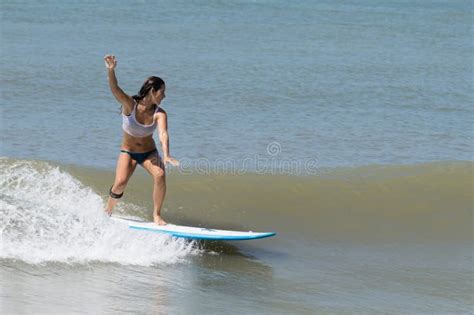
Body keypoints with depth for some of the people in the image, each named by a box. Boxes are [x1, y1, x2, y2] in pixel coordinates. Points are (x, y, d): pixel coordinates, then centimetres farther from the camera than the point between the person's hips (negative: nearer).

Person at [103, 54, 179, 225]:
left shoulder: (159, 114, -16)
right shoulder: (130, 104, -19)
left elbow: (163, 134, -31)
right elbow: (115, 89, -35)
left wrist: (166, 155, -50)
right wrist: (111, 71, -55)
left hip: (149, 153, 2)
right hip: (128, 152, -1)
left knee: (160, 174, -27)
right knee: (120, 182, -23)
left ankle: (156, 215, -12)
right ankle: (107, 213, 4)